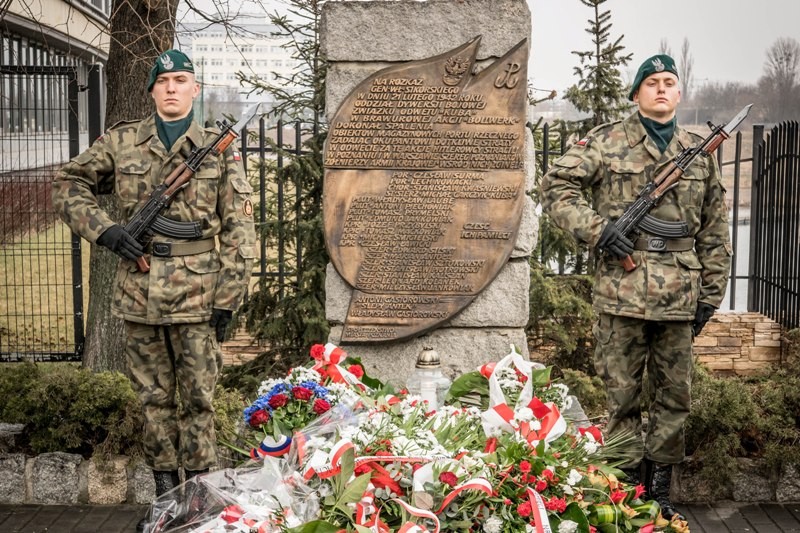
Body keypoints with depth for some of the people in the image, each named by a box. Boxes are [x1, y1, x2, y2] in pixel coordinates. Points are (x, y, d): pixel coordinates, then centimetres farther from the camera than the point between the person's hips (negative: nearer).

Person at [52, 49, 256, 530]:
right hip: (139, 296, 2)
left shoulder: (219, 150, 1)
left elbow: (239, 228, -1)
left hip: (197, 296, -2)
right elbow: (69, 185, 13)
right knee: (154, 398, 11)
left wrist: (228, 297, -6)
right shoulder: (121, 143, 5)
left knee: (197, 398, 4)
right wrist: (104, 230, -4)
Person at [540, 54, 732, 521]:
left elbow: (715, 232, 14)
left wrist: (711, 293, 11)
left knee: (675, 397, 10)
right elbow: (556, 184, -3)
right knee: (623, 396, 3)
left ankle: (660, 495, 23)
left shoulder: (701, 153, 12)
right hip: (623, 292, -4)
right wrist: (596, 229, -14)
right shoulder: (608, 142, 1)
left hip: (679, 298, 4)